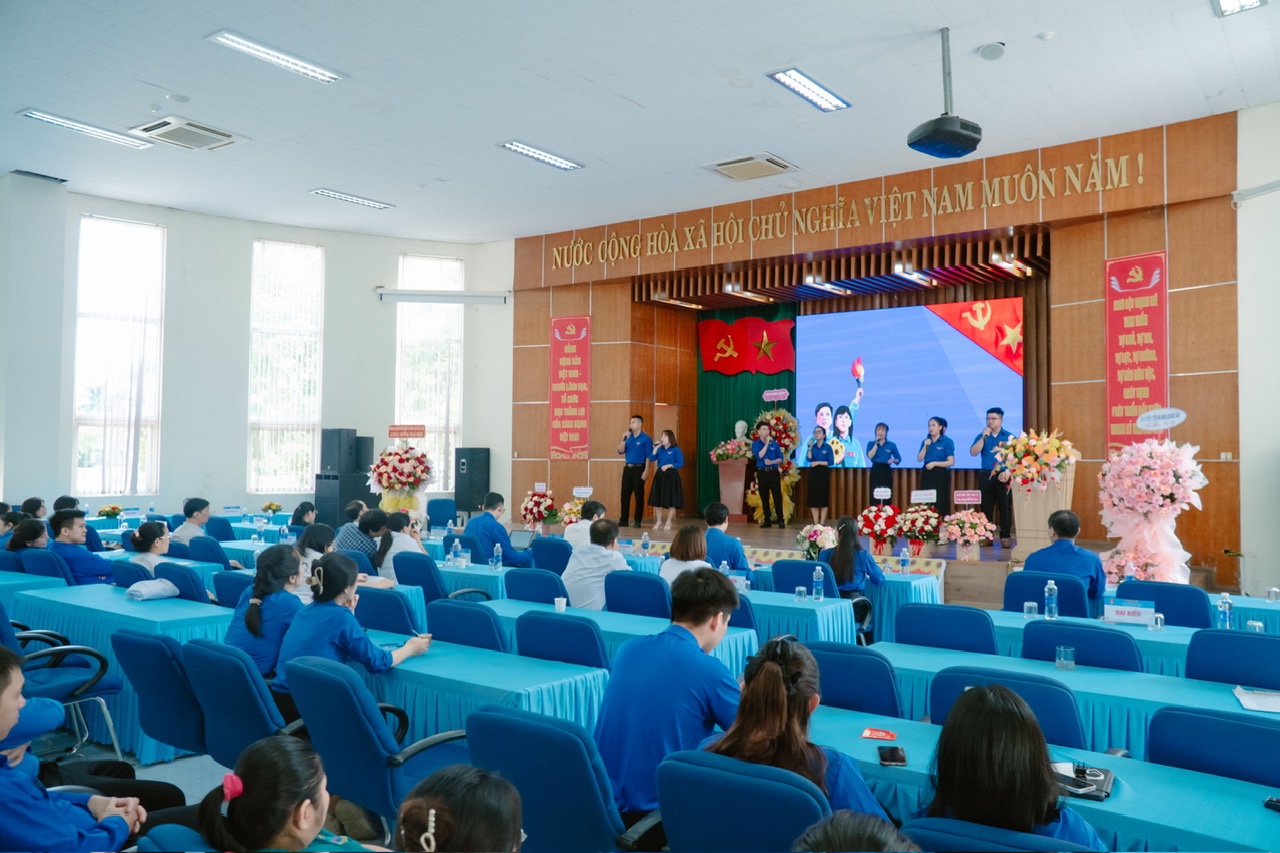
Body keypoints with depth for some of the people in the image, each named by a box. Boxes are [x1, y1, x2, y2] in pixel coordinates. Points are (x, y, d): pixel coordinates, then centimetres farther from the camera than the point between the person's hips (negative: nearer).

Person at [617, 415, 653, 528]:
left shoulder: (646, 439, -6)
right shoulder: (629, 437, 11)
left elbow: (648, 456, -9)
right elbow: (620, 452, 6)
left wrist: (646, 471, -16)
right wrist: (624, 439, -6)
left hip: (639, 469, -6)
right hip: (627, 468, 6)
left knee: (639, 495, 1)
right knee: (625, 494, 6)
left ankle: (638, 521, 8)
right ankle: (623, 520, 13)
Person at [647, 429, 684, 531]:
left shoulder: (676, 450, -5)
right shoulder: (660, 449, 10)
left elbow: (681, 463, -11)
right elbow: (652, 458, 0)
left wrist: (669, 465, -20)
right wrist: (656, 447, -4)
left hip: (671, 476, -5)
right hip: (660, 475, 5)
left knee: (671, 501, 0)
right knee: (657, 500, 6)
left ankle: (668, 523, 10)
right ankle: (658, 522, 16)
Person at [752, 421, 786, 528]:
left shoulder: (775, 443, 6)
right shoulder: (755, 444, 2)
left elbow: (780, 458, 6)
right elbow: (759, 456, -14)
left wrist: (772, 462, -14)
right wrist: (766, 443, -12)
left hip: (774, 472, 0)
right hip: (762, 472, 0)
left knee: (777, 496, -5)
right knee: (764, 498, 5)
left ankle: (781, 520, -1)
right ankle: (767, 520, 12)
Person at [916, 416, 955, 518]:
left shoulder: (947, 441, -4)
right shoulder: (926, 441, 11)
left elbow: (951, 462, -9)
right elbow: (919, 459, 3)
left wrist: (934, 463, -16)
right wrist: (925, 446, -8)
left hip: (941, 475, -4)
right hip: (927, 474, 4)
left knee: (940, 503, -6)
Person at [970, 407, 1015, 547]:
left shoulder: (1009, 436, 3)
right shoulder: (981, 436, 10)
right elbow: (973, 453, -3)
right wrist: (983, 437, -10)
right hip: (986, 475, 2)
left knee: (1005, 507, -2)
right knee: (986, 507, 4)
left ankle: (1005, 537, 3)